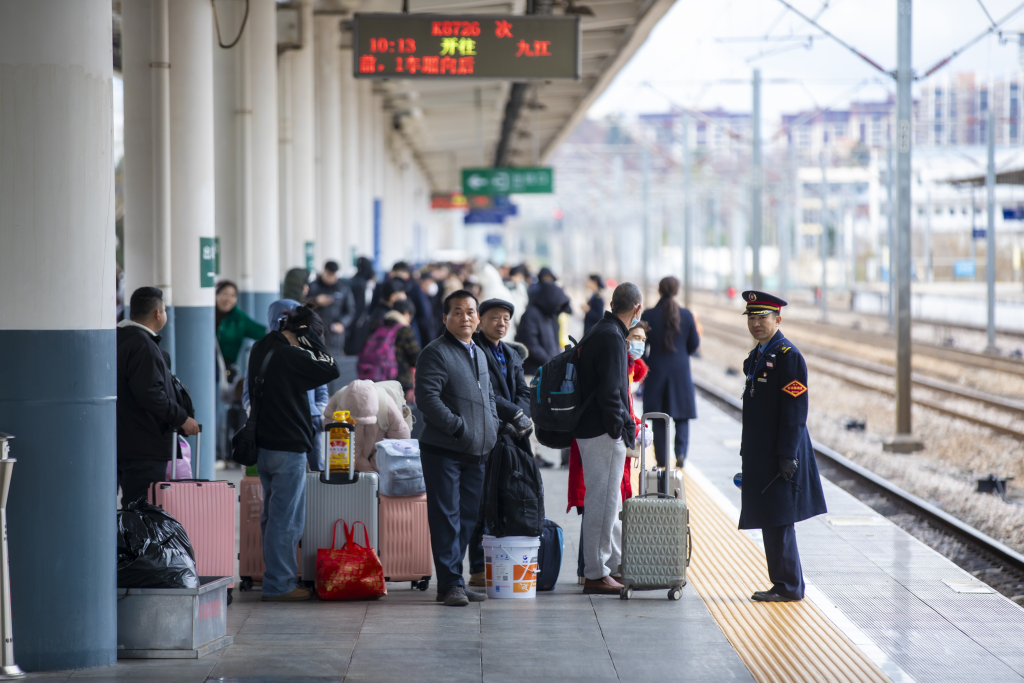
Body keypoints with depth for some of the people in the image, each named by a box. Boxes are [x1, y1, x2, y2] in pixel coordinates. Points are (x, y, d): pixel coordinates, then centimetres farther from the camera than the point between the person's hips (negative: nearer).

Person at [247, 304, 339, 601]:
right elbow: (330, 370, -13)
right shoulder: (290, 356, -18)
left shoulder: (262, 348, 8)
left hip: (264, 443, 9)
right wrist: (313, 342, -4)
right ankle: (279, 584, -1)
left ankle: (277, 576, 27)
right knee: (286, 518, -3)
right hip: (288, 447, -9)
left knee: (273, 514, 18)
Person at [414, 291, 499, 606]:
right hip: (443, 450, -8)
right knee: (446, 518, -5)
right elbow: (427, 398, -18)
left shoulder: (479, 354, 19)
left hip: (475, 453, 8)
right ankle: (450, 584, -3)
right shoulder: (435, 353, -7)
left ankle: (455, 580, 16)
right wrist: (459, 427, -20)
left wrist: (492, 432, 13)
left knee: (468, 518, 9)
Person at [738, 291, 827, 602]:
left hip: (779, 455, -9)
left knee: (778, 521, -6)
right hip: (760, 455, 9)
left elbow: (795, 411, -17)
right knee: (770, 520, 11)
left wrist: (787, 457, -20)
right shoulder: (757, 355, 15)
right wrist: (749, 454, 19)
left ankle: (789, 586, 0)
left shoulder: (788, 356, -13)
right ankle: (783, 584, 17)